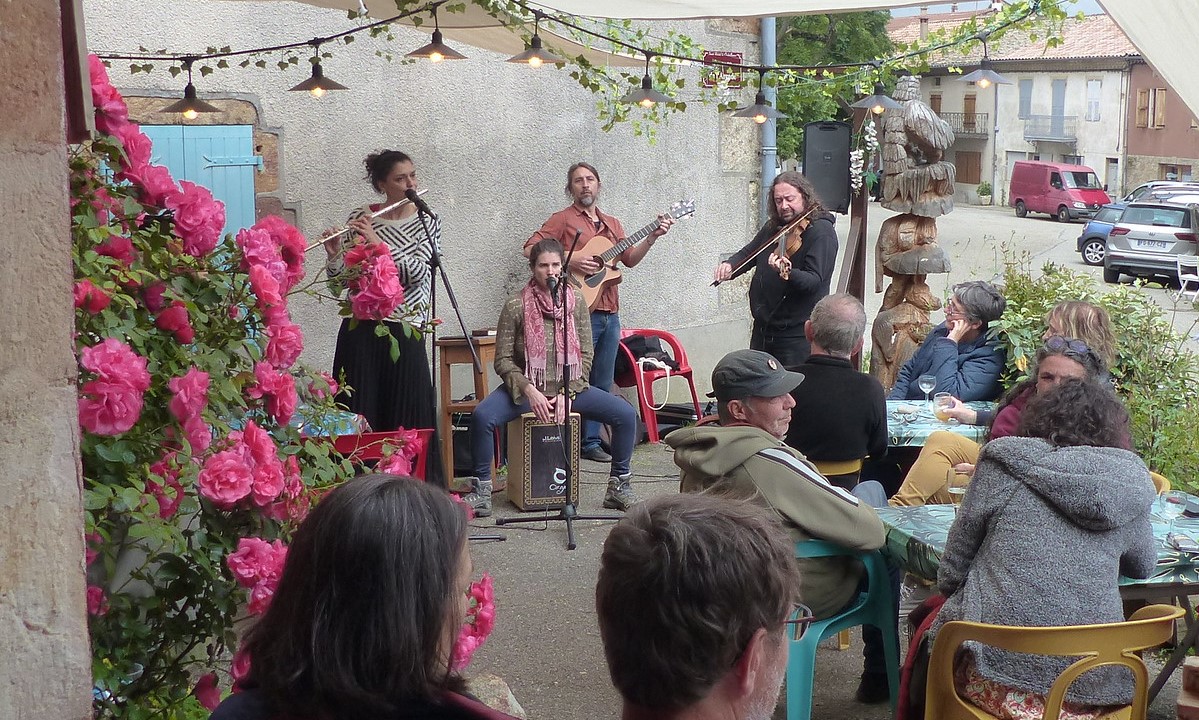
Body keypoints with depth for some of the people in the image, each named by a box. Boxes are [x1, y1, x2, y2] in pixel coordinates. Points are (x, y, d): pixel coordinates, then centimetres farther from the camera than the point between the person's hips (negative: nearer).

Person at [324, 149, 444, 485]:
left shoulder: (427, 222, 4)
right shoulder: (359, 218, 5)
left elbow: (418, 272, -13)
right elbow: (338, 286, 4)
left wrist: (376, 241, -19)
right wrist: (334, 256, -15)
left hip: (403, 332, -1)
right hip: (360, 331, 1)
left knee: (408, 419, 0)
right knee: (358, 418, 2)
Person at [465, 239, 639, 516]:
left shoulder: (576, 302, 3)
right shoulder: (516, 306, -5)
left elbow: (586, 355, 2)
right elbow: (503, 360, -5)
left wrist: (567, 394, -10)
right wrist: (530, 392, -18)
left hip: (569, 387, 3)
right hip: (525, 388, -2)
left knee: (625, 413, -16)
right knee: (481, 416, -31)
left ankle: (619, 486, 2)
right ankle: (481, 490, -13)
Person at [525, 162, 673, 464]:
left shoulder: (611, 224, 19)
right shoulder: (563, 219, 0)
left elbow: (630, 259, 12)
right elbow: (531, 248, -9)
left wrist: (652, 238, -1)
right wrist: (568, 261, -19)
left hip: (610, 314, 7)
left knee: (602, 384, 10)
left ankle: (591, 441, 18)